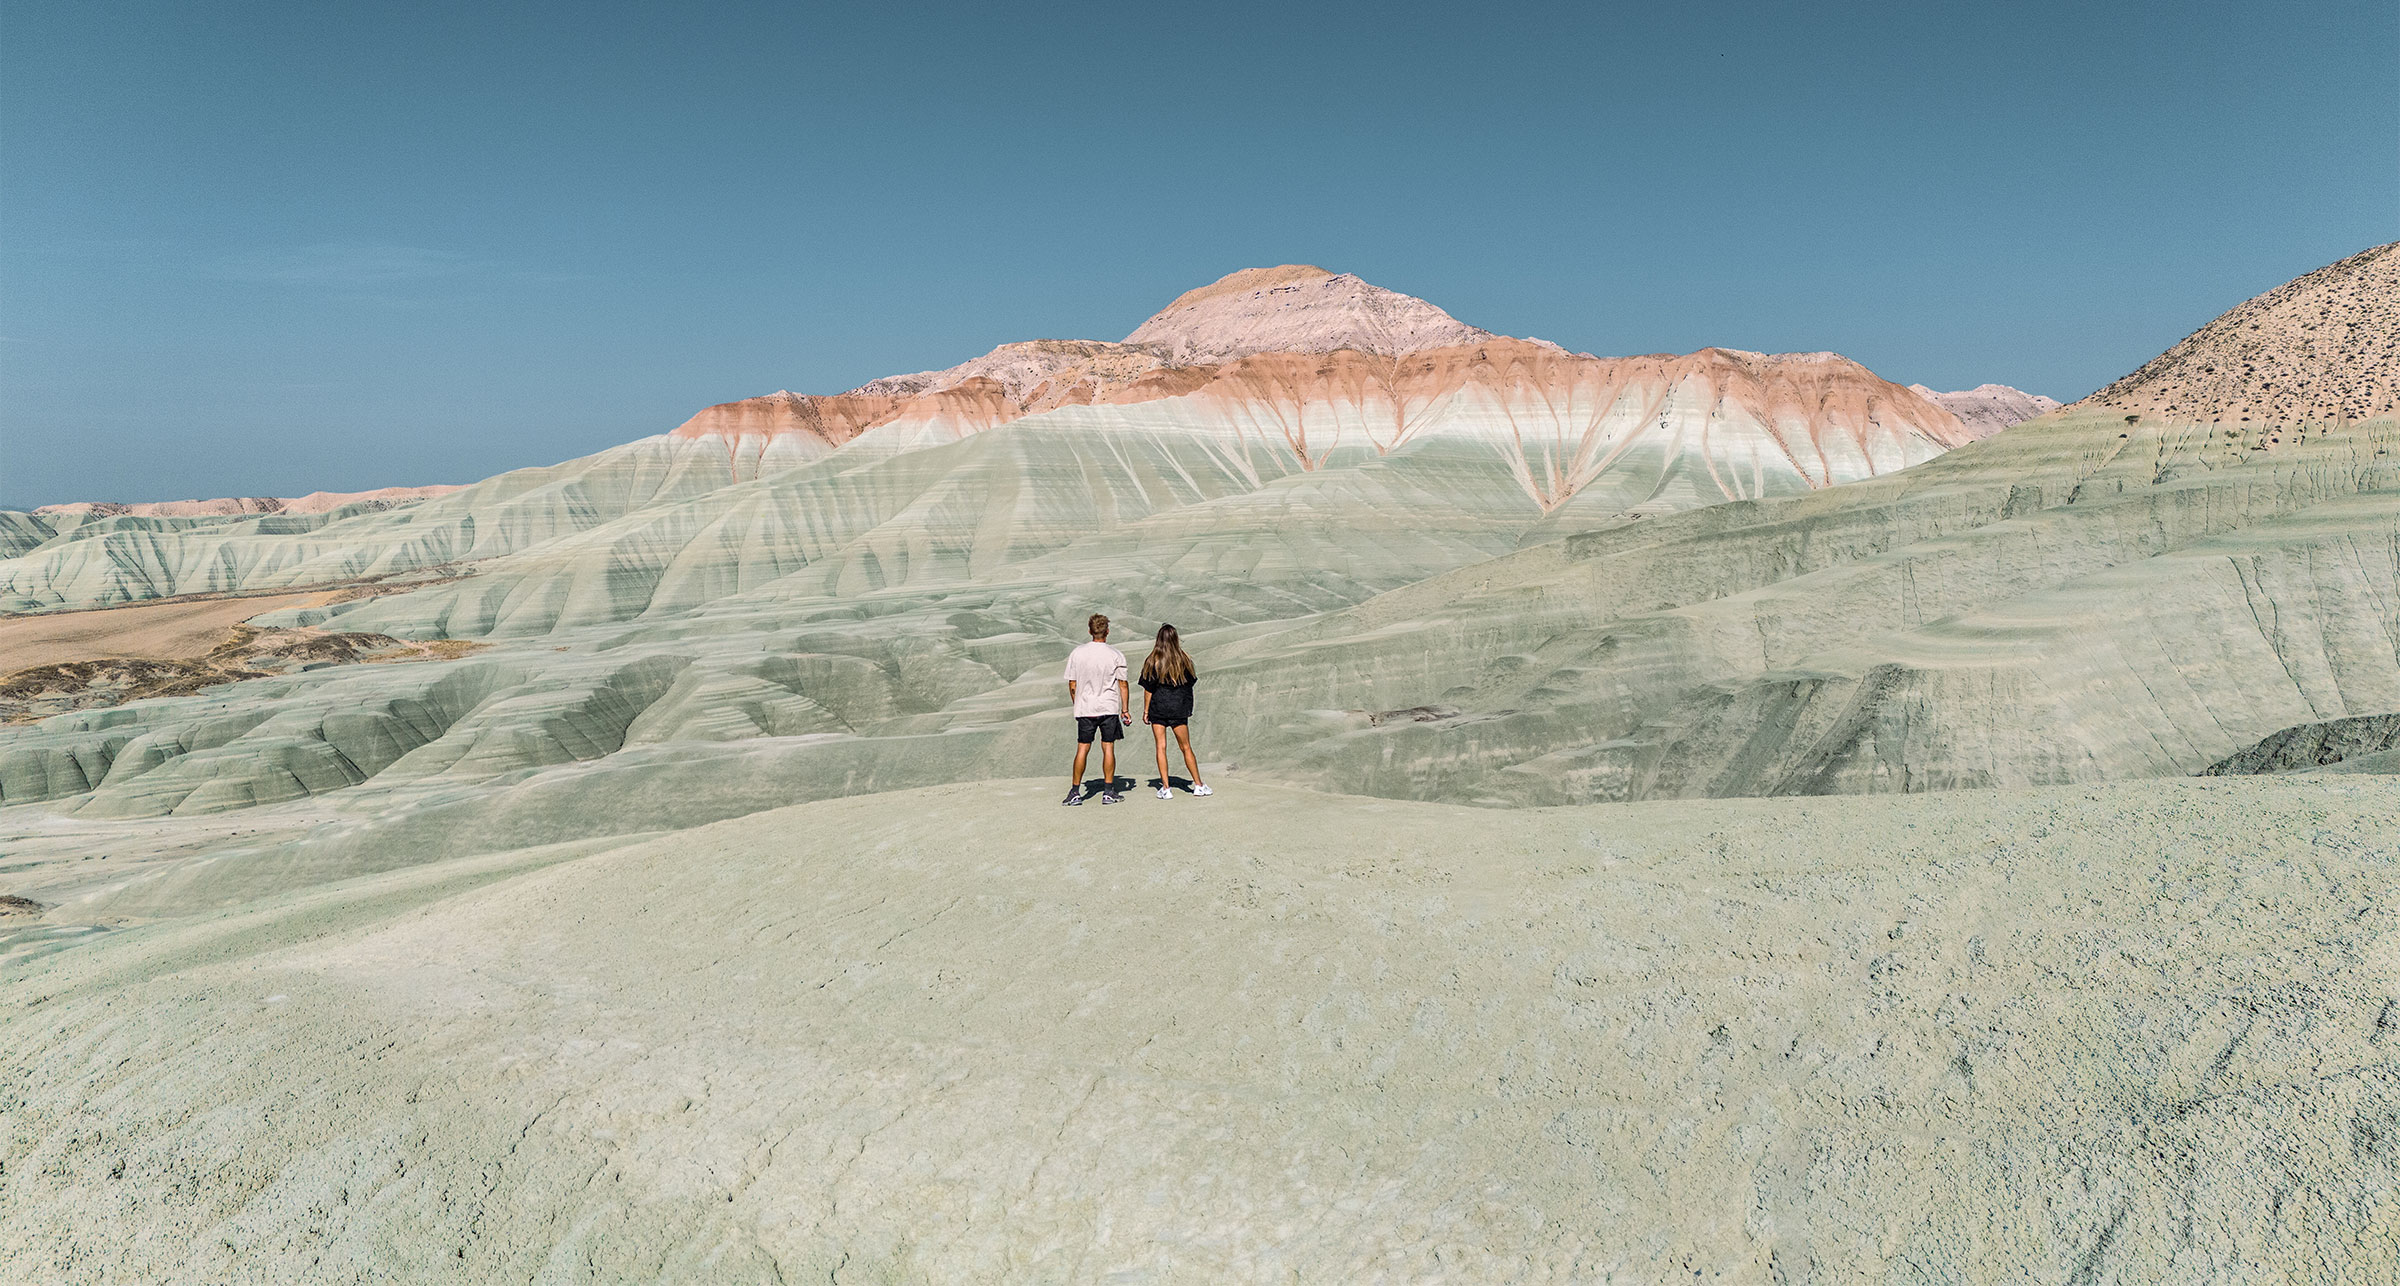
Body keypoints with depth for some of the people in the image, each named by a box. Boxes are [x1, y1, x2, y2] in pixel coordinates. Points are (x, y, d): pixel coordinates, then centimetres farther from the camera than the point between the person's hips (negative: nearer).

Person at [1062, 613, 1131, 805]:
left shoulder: (1077, 654, -1)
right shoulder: (1116, 656, -5)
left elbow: (1072, 685, 3)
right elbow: (1123, 685, -3)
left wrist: (1077, 705, 17)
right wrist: (1125, 709, 5)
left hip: (1085, 709, 1)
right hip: (1109, 708, -1)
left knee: (1082, 748, 6)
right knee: (1108, 748, 5)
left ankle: (1075, 792, 7)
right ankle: (1108, 792, 7)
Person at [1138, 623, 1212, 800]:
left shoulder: (1152, 662, -5)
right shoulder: (1184, 661, -2)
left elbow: (1148, 689, -4)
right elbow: (1190, 683, 7)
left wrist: (1145, 710, 2)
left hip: (1157, 709, -1)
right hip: (1179, 709, 1)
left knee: (1161, 747, 3)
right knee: (1186, 747, 10)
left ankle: (1165, 788, -1)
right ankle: (1198, 785, 15)